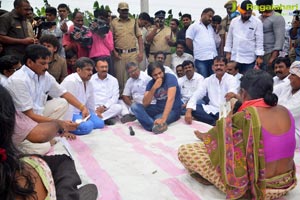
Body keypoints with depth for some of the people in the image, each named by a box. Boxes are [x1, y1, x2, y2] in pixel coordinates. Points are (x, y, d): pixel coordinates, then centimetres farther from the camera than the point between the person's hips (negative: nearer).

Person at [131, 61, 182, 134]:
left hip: (173, 110, -6)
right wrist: (154, 88, -25)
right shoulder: (151, 83, -2)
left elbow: (170, 99, -29)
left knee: (158, 122, -39)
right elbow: (145, 104, -11)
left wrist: (163, 119, -40)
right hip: (159, 108, 7)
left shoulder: (170, 78, -16)